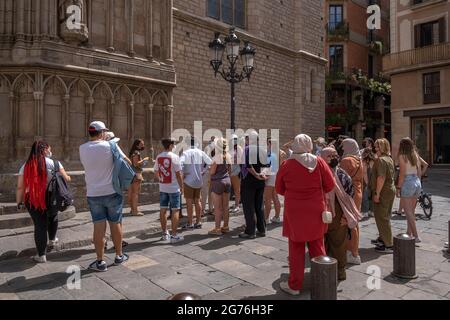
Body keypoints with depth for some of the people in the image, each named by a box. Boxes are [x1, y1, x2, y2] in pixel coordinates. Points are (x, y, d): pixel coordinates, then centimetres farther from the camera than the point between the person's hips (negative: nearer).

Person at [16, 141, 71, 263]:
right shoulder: (53, 163, -4)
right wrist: (68, 177, 21)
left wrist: (19, 202, 8)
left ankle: (41, 255, 10)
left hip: (32, 200, 1)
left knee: (39, 225, 6)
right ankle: (52, 240, 46)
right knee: (53, 216, 28)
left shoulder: (26, 166, 3)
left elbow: (20, 187, -1)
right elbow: (66, 178, -1)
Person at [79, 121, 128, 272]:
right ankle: (119, 256, 25)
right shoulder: (109, 146, -10)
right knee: (115, 224, 11)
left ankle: (100, 262, 10)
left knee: (99, 227, 4)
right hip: (112, 192, -2)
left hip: (93, 194, 2)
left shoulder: (82, 149, -1)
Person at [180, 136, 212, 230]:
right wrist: (204, 172, 4)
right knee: (197, 201, 14)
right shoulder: (201, 153, 1)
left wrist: (183, 173, -13)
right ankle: (198, 222, 20)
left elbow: (180, 163, -25)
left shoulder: (186, 153, -11)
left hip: (189, 181, -4)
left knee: (189, 201, 4)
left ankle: (190, 223, 9)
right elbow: (210, 163, -4)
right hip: (199, 181, 4)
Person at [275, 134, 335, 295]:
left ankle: (295, 286, 17)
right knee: (317, 247, 17)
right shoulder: (319, 162, -7)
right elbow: (330, 185, -2)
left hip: (294, 211, -2)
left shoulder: (286, 164, -9)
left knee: (296, 249, 8)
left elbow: (279, 189, 1)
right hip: (316, 210, 2)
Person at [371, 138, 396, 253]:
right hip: (391, 189, 10)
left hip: (383, 191, -10)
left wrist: (377, 193, -22)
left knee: (382, 218, -2)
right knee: (386, 216, 20)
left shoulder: (381, 159, -18)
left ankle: (388, 245, 3)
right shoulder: (390, 159, 13)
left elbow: (381, 177, -25)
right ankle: (382, 239, 34)